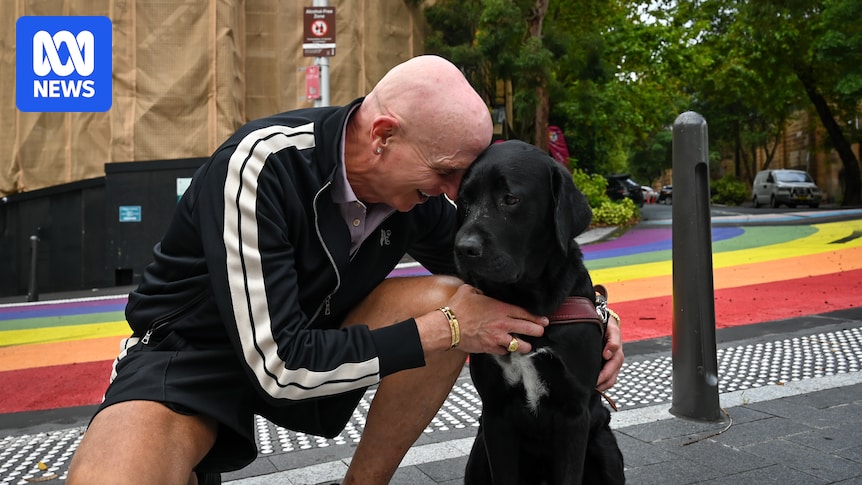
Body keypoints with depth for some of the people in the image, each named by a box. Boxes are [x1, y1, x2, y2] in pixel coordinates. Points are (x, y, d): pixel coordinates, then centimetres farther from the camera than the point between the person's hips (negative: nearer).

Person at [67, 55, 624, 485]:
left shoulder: (417, 189, -12)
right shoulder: (260, 166, -30)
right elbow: (278, 364, -31)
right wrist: (445, 330, -28)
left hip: (315, 337, 6)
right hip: (192, 355, -5)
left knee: (453, 302, -17)